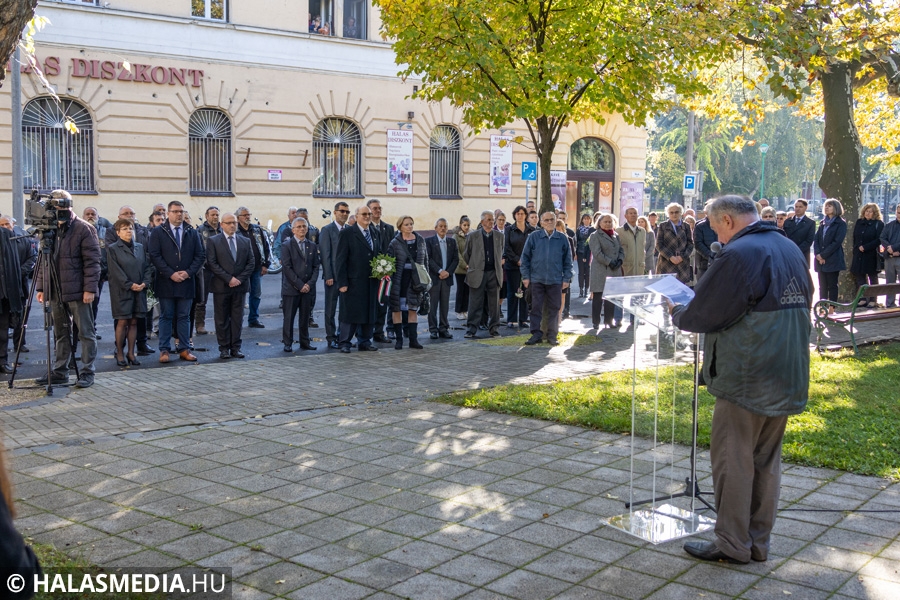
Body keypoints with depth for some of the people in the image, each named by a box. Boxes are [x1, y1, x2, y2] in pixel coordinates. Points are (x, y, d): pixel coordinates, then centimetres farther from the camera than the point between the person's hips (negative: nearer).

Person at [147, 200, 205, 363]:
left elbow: (200, 255, 7)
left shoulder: (193, 233, 10)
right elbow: (154, 255, -6)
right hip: (165, 282, -2)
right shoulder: (157, 232, 2)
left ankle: (184, 349, 12)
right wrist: (170, 274, -14)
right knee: (166, 317, 3)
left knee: (184, 317, 7)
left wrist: (189, 272, -8)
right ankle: (164, 350, 8)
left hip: (186, 282, 2)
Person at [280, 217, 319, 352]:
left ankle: (304, 342, 18)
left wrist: (309, 284, -5)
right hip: (291, 288, -4)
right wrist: (299, 285, -13)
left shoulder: (312, 246, 11)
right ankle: (287, 343, 9)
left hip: (308, 288, 4)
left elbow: (316, 267, 9)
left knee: (305, 317, 8)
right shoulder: (287, 246, -3)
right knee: (289, 317, 1)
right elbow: (287, 268, -9)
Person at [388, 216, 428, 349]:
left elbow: (425, 260, 12)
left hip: (415, 280, 3)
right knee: (397, 308, 3)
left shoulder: (420, 240, 7)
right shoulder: (395, 243, -5)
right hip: (399, 279, -3)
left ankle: (413, 339, 12)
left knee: (413, 308, 7)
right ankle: (398, 339, 11)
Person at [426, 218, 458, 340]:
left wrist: (448, 272, -6)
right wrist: (439, 271, -15)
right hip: (433, 277, -3)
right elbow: (428, 258, -8)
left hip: (447, 277, 3)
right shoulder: (429, 241, 0)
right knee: (433, 305, -1)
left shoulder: (452, 241, 12)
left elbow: (456, 259, 8)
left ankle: (444, 328, 11)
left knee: (445, 305, 5)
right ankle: (433, 329, 4)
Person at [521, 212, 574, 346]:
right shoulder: (533, 237, 1)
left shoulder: (563, 238, 3)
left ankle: (552, 335, 15)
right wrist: (526, 276, 0)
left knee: (554, 308, 5)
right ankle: (536, 334, 10)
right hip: (537, 279, -1)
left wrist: (567, 278, 2)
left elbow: (568, 260, 8)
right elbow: (525, 258, 4)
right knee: (536, 308, 2)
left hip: (555, 280, 1)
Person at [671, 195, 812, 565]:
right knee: (766, 460, 15)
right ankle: (759, 542, 23)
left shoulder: (738, 255, -17)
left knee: (732, 461, 3)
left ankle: (732, 544, 11)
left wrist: (677, 314, 6)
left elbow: (702, 315, -16)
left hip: (746, 379, -8)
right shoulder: (791, 250, 11)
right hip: (788, 378, 9)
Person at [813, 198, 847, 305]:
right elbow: (816, 239, 9)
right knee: (822, 286, 5)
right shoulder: (823, 223, 16)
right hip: (820, 260, 6)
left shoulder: (841, 223, -2)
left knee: (832, 285, -3)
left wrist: (823, 255, -13)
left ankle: (831, 309, -1)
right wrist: (817, 254, -7)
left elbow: (837, 242, -11)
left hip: (833, 259, -5)